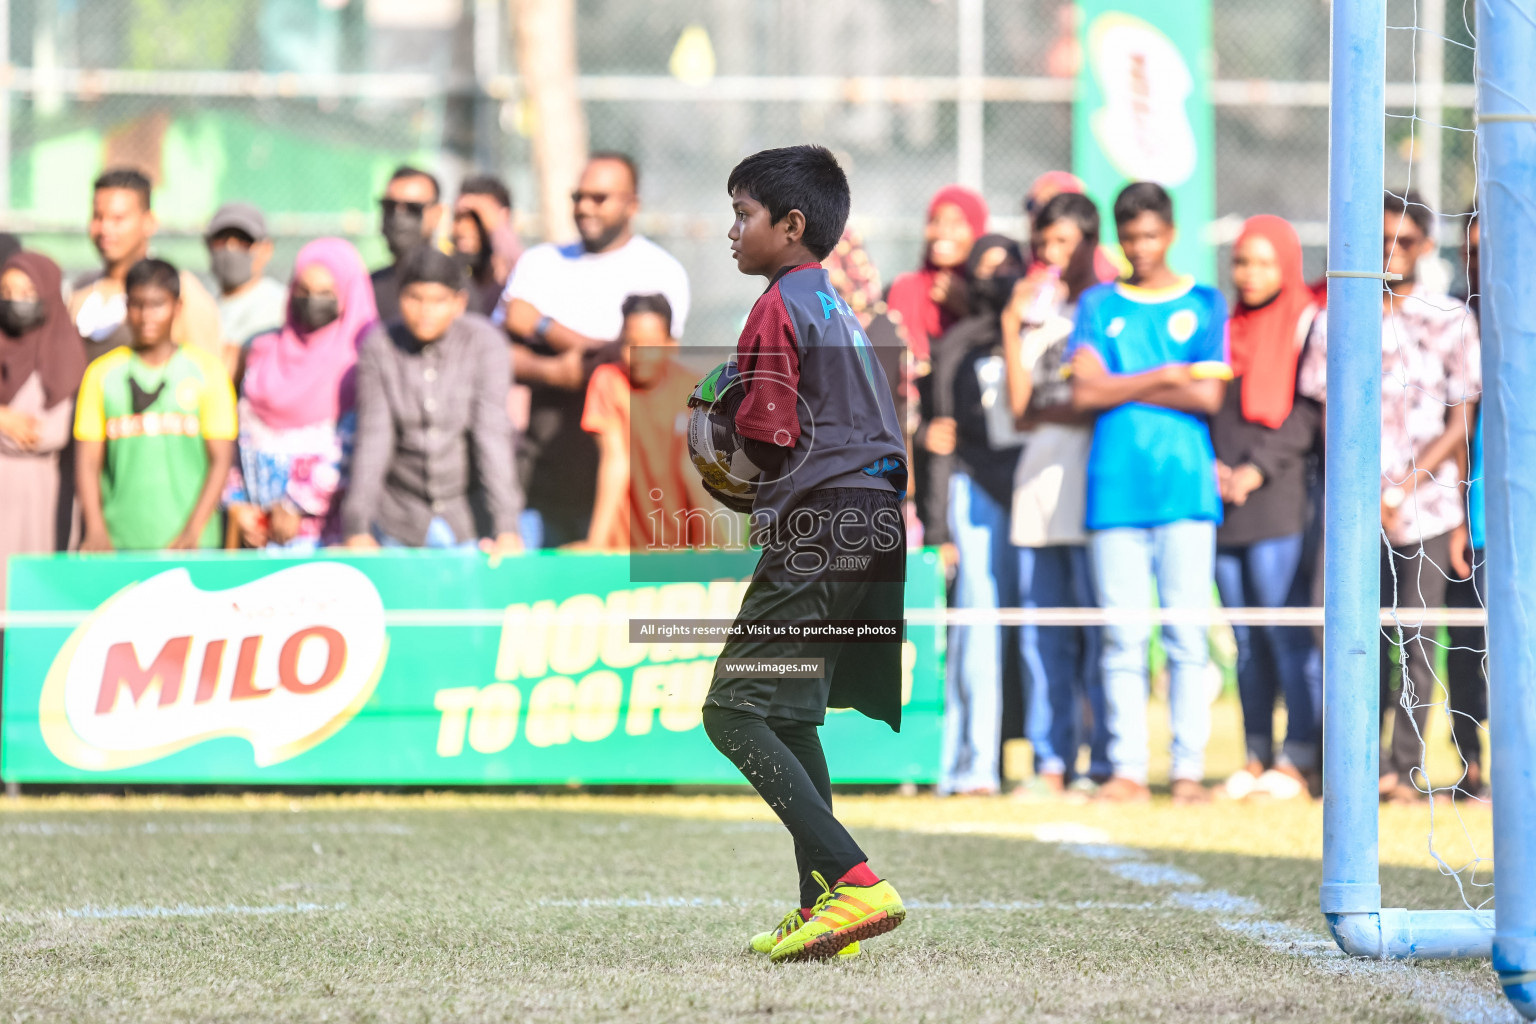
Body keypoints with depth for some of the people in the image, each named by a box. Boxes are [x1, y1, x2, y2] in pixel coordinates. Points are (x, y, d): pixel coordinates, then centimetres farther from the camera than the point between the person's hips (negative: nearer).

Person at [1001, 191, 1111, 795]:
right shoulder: (1034, 310, 19)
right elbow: (1019, 402, 8)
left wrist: (1044, 412, 0)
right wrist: (1012, 325, 1)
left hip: (1089, 471, -6)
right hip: (1038, 474, 6)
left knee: (1096, 624, -9)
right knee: (1042, 629, 3)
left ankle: (1106, 762, -5)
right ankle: (1052, 762, 5)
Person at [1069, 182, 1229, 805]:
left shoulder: (1205, 305, 10)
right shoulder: (1098, 305, 13)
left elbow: (1208, 396, -3)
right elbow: (1084, 392, 0)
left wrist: (1123, 388, -3)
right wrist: (1165, 377, -4)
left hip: (1186, 489, -1)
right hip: (1116, 489, 1)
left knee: (1187, 632, -5)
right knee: (1123, 635, -1)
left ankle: (1189, 768, -4)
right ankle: (1127, 768, 1)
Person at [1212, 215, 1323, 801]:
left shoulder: (1308, 326, 1)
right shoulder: (1226, 330, 18)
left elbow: (1309, 415, -7)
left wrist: (1257, 470, -14)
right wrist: (1209, 465, -1)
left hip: (1282, 499, -6)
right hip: (1223, 505, 6)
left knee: (1288, 632, -9)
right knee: (1247, 641, 7)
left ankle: (1298, 760, -8)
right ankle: (1257, 758, 10)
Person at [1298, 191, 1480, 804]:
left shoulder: (1450, 321, 5)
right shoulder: (1334, 321, 8)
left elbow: (1459, 425, 2)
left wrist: (1401, 490, -8)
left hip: (1425, 504, -1)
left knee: (1415, 638, -5)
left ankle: (1404, 769, -5)